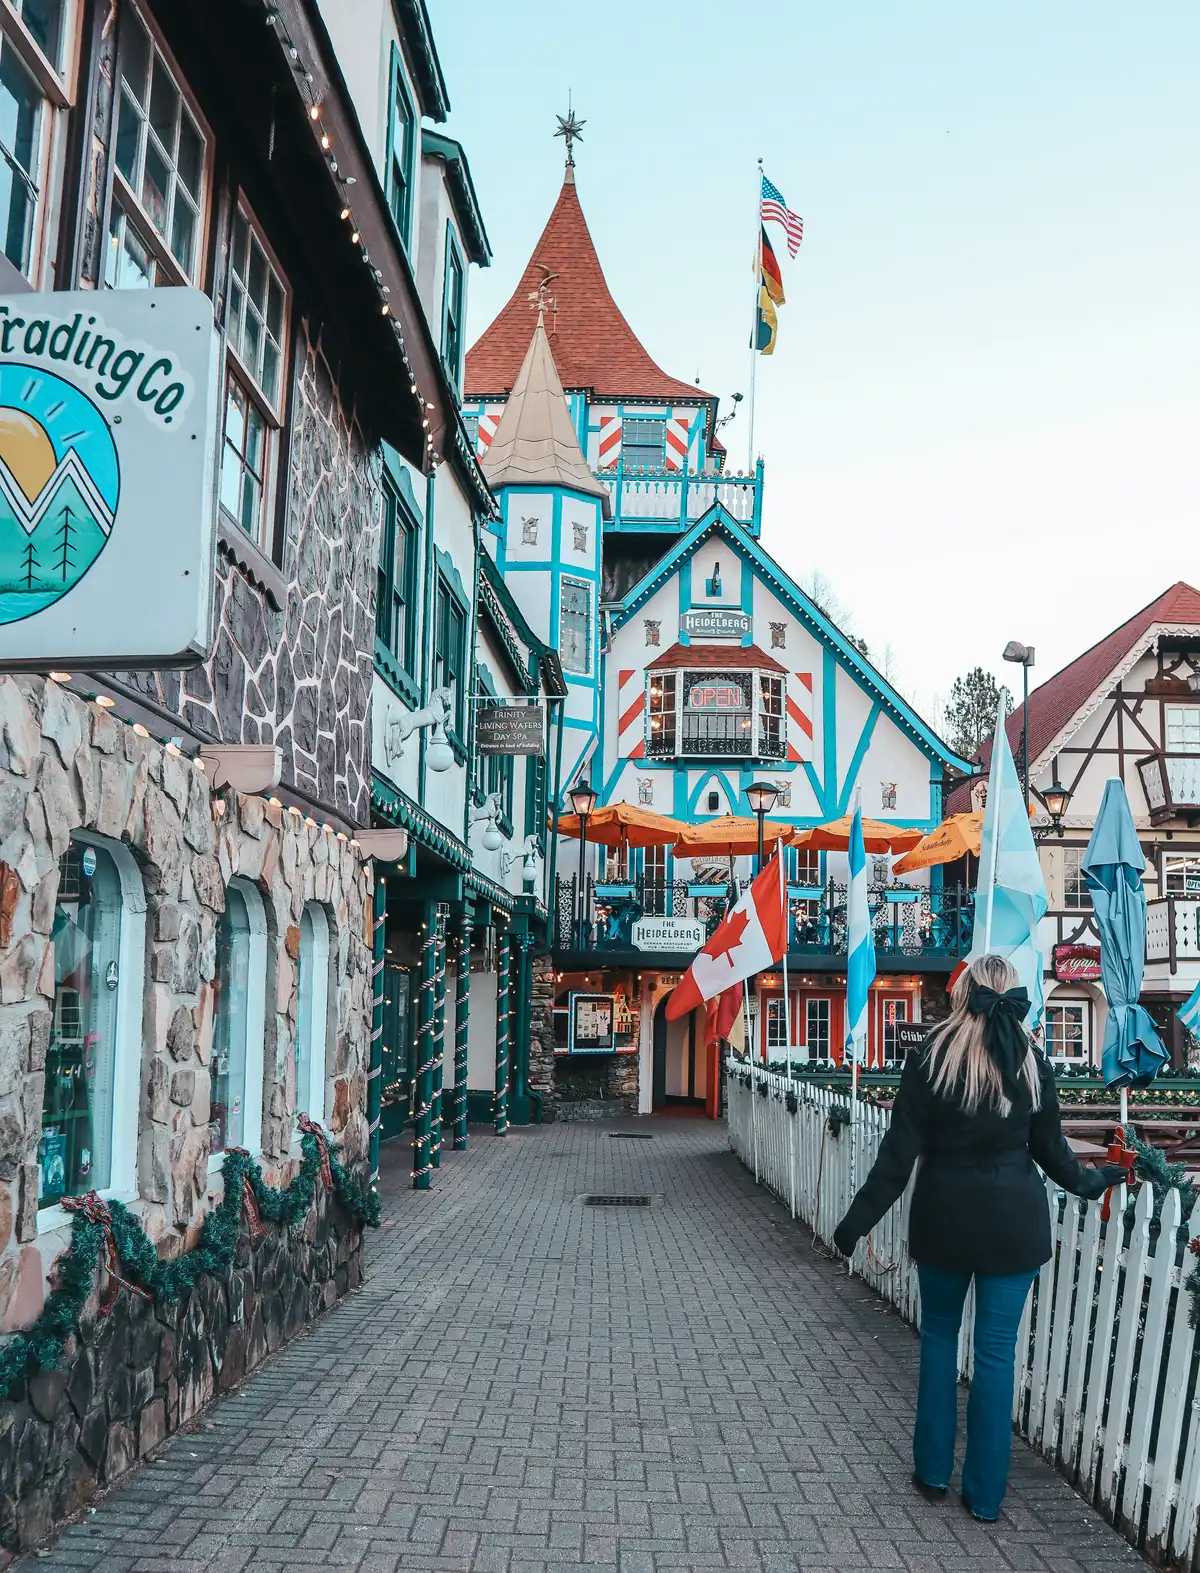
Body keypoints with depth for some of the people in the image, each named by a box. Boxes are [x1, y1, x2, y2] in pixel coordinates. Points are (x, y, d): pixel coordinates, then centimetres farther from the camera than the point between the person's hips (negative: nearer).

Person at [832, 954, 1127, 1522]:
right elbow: (1050, 1147, 7)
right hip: (1014, 1220, 1)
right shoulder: (1031, 1064, -4)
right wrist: (1089, 1182, 27)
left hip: (944, 1217, -1)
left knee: (939, 1334, 18)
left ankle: (933, 1470, 24)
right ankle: (985, 1493, 16)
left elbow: (900, 1151, -11)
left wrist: (860, 1218, -4)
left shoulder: (930, 1057, -11)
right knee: (997, 1351, 8)